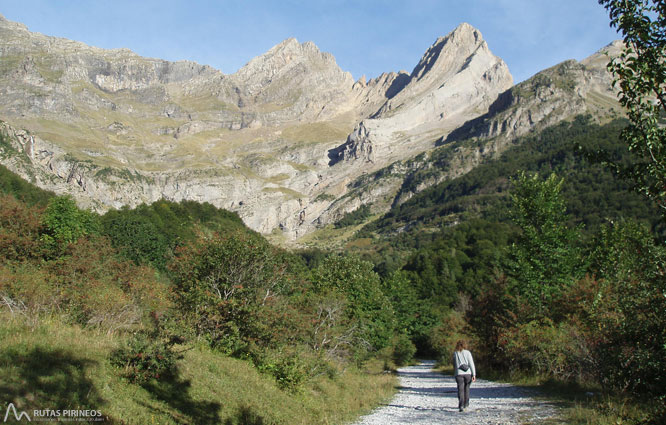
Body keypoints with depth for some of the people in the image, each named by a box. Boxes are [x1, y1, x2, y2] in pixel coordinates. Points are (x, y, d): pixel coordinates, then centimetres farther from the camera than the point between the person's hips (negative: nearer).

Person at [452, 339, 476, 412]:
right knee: (466, 388, 18)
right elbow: (471, 364, -2)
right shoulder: (467, 352, 3)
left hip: (458, 374, 0)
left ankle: (461, 405, -17)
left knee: (460, 390, -3)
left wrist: (454, 374, 23)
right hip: (468, 373, 0)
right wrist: (474, 374, -3)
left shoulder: (455, 353, 7)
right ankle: (466, 403, 26)